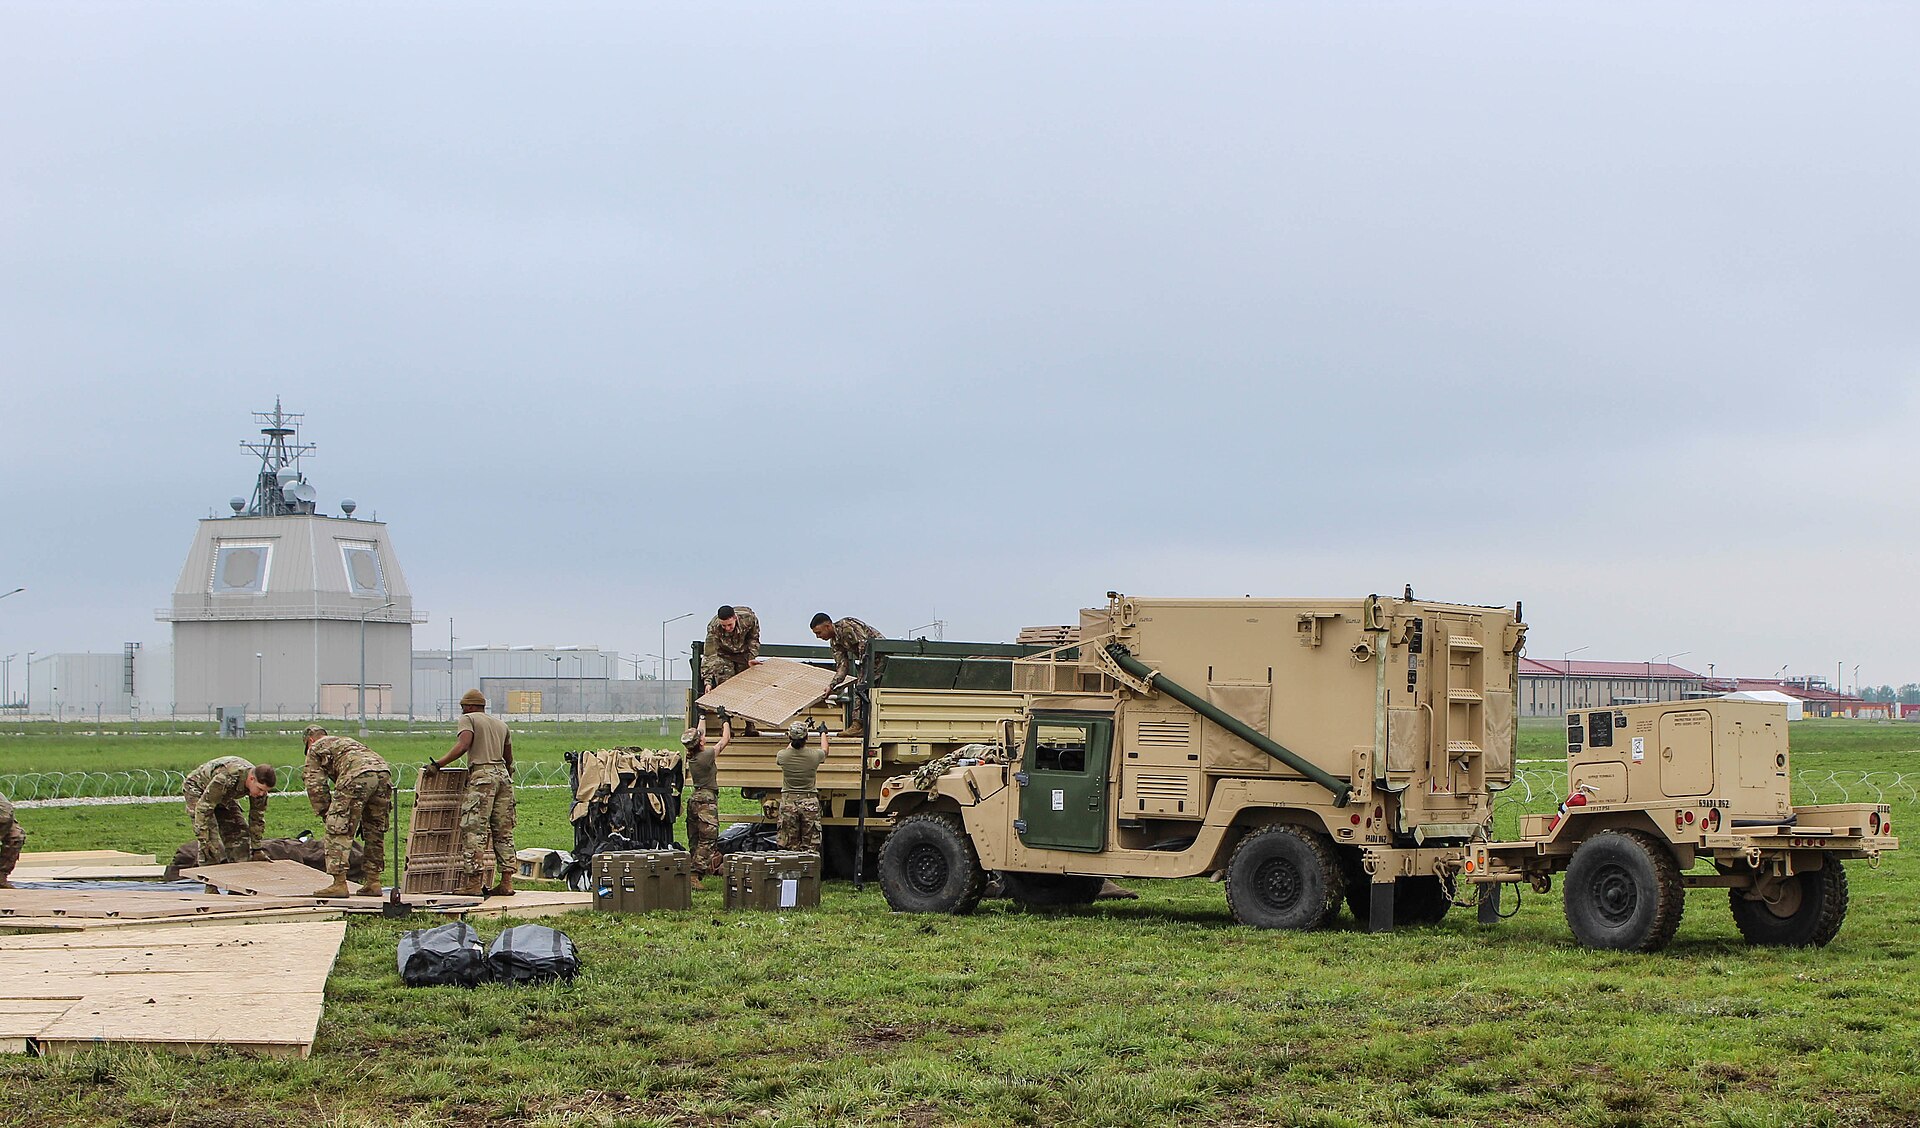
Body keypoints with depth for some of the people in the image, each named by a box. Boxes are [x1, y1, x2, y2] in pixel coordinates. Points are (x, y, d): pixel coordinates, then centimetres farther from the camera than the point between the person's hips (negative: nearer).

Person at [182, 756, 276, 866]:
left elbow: (257, 817, -6)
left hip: (223, 796, 7)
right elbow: (203, 808, -39)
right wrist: (204, 842, -39)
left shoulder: (260, 784, -20)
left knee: (240, 831, -3)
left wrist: (257, 849, -3)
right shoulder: (226, 778, -44)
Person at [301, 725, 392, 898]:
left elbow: (316, 786, 14)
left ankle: (339, 884, -4)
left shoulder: (315, 749, 24)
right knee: (375, 832, 18)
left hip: (357, 777, -6)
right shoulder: (348, 741, 42)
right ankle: (373, 882, 18)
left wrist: (326, 814, 20)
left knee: (339, 832, 0)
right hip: (383, 771, 7)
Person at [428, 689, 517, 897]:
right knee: (503, 831, 10)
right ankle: (506, 882, 8)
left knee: (474, 831, -8)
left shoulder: (468, 719, 4)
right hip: (503, 774, 7)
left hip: (482, 776, -7)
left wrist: (438, 764, -12)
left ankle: (474, 883, -14)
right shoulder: (501, 724, 23)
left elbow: (462, 746, -13)